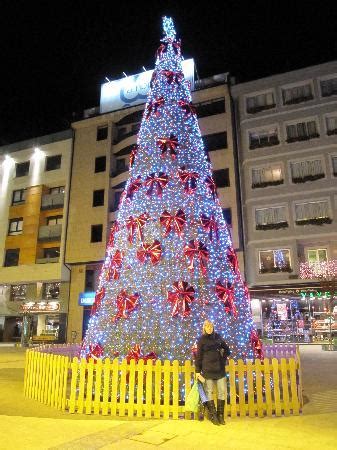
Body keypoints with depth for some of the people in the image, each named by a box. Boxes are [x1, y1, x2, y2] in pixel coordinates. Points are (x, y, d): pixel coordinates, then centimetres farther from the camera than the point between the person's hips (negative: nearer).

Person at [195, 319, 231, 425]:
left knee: (222, 391, 4)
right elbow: (198, 356, -1)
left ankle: (220, 415, 16)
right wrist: (197, 371, -4)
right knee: (209, 392, 2)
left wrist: (223, 359, 6)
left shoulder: (218, 337, 9)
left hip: (220, 369, 3)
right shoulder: (201, 340, 0)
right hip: (207, 370, -3)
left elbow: (227, 350, 20)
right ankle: (213, 415, 12)